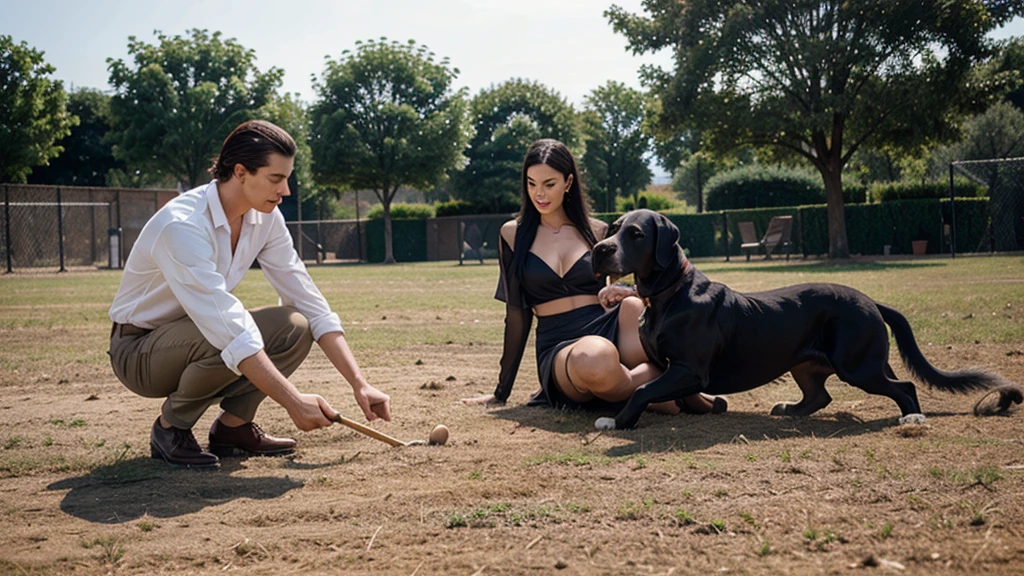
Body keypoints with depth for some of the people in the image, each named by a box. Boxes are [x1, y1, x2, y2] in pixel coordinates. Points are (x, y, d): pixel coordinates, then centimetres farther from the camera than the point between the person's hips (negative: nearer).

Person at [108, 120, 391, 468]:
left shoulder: (265, 218, -7)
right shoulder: (182, 226, -31)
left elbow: (311, 304, -7)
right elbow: (231, 334, -38)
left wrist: (358, 384, -16)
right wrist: (293, 401, -41)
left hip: (196, 341, 7)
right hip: (138, 352, -7)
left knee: (295, 327, -14)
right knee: (226, 342, -36)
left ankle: (233, 426, -1)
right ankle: (170, 428, -10)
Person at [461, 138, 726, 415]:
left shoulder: (598, 232, 13)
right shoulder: (513, 234, 11)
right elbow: (517, 315, 13)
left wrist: (631, 292, -12)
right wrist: (501, 392, 12)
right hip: (559, 348, -1)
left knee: (633, 306, -36)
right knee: (594, 359, -40)